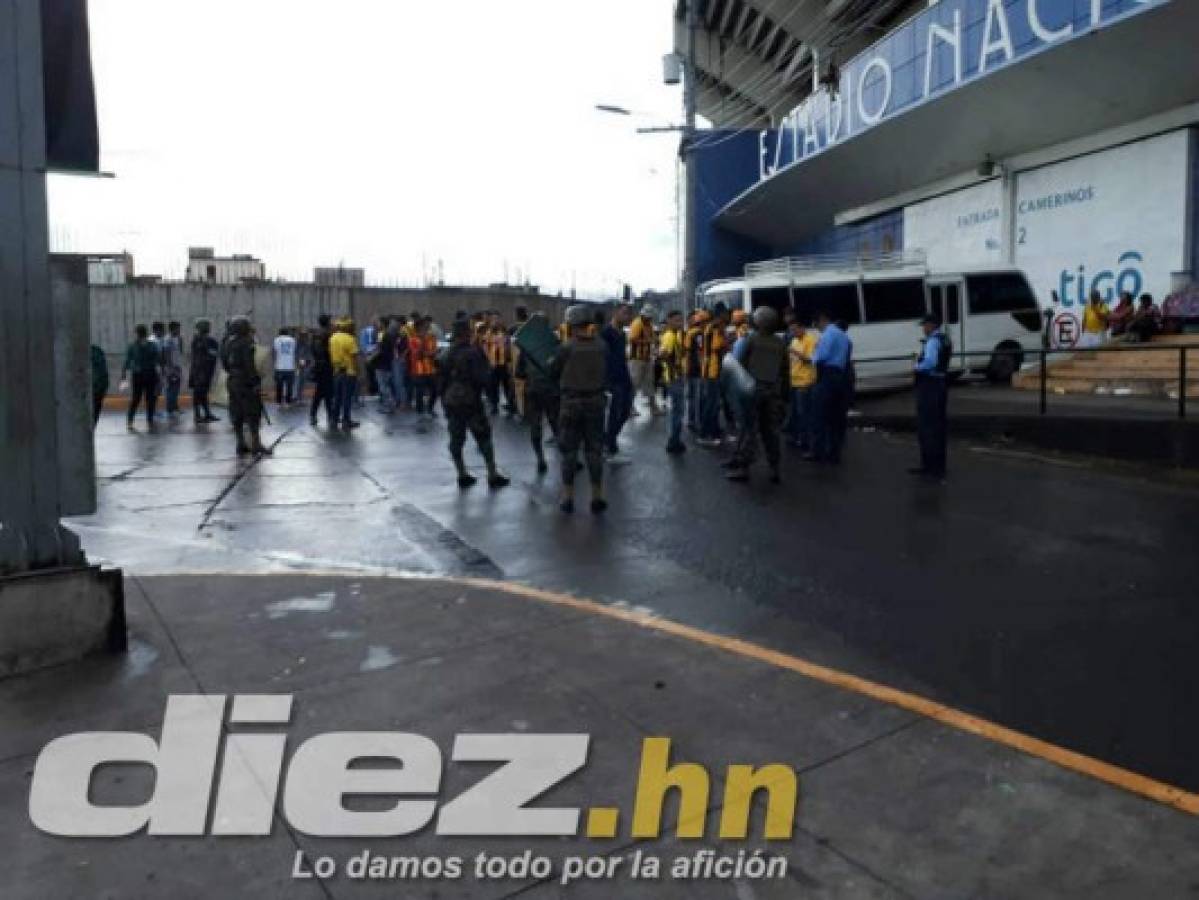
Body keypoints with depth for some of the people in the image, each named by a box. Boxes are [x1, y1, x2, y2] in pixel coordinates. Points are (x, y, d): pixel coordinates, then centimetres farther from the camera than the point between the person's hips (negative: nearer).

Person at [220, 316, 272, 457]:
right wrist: (256, 382, -18)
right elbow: (250, 365, -19)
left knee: (237, 415, 9)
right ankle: (256, 445, -4)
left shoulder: (228, 344, 11)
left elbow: (224, 362, 14)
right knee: (253, 413, -3)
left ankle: (241, 445, 12)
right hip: (246, 382, -8)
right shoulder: (246, 343, -13)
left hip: (233, 381, 8)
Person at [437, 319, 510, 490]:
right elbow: (484, 377, -16)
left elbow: (440, 380, 9)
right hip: (471, 401, -5)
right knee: (483, 438, 3)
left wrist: (444, 399, 16)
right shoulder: (473, 352, -13)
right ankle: (492, 474, 5)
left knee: (456, 439, 10)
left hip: (451, 402, 5)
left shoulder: (444, 355, 5)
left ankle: (462, 474, 12)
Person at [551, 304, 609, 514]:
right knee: (594, 450, 10)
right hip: (596, 401, 3)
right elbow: (608, 373, 4)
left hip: (572, 402, -2)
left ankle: (568, 497, 13)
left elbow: (553, 373, -4)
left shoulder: (566, 348, -14)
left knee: (569, 450, 8)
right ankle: (597, 497, 13)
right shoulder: (602, 346, -5)